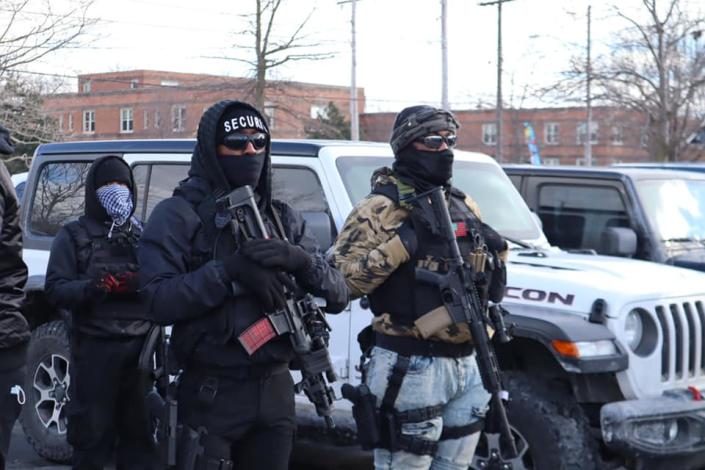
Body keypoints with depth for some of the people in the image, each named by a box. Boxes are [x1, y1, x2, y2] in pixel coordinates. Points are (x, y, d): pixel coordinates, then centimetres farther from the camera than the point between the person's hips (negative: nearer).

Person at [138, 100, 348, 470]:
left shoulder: (283, 218, 10)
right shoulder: (178, 215, -4)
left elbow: (338, 296, 4)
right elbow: (158, 301, -16)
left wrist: (300, 259, -15)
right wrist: (228, 269, -24)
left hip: (276, 391, 5)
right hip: (211, 395, -5)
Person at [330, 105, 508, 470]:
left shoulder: (464, 206, 14)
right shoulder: (382, 208, -9)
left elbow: (488, 259, 28)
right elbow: (338, 279, -16)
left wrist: (496, 251, 7)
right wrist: (398, 247, -23)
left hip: (467, 362, 7)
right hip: (412, 366, -7)